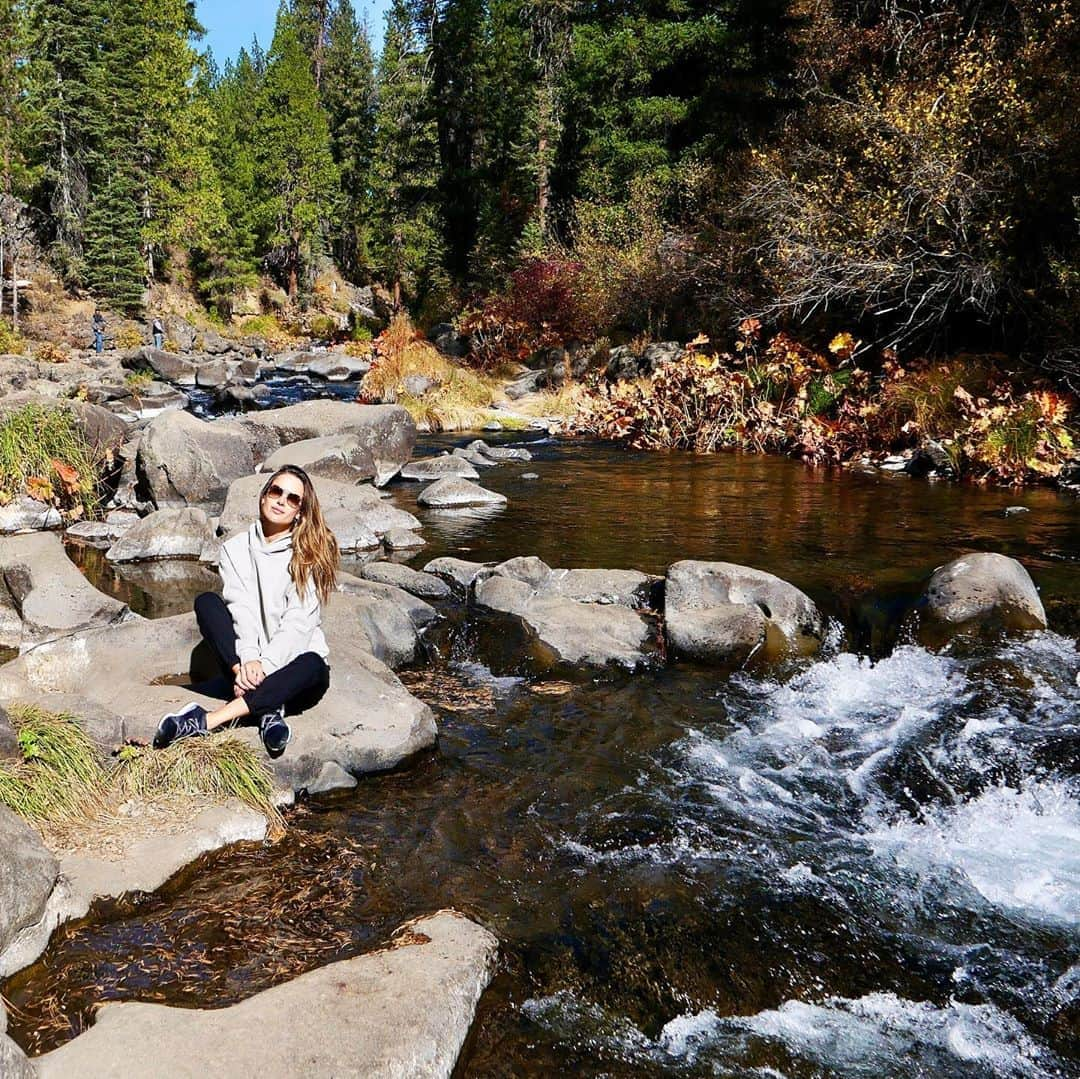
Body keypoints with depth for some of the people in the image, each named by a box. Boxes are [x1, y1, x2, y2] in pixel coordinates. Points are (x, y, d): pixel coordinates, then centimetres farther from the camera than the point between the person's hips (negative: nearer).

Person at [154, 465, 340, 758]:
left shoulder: (310, 554, 2)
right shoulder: (235, 548, 9)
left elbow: (300, 621, -10)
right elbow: (240, 608, -7)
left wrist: (265, 664, -24)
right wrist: (248, 660, -24)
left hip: (291, 665, -2)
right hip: (248, 664, 2)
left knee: (314, 666, -36)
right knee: (206, 601, -18)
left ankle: (206, 721, -42)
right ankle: (266, 706, -32)